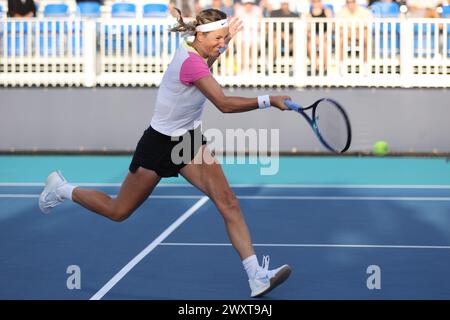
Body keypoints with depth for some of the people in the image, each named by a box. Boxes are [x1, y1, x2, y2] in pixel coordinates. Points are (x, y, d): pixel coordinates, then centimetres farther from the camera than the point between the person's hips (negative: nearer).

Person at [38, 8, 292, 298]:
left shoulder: (193, 50, -1)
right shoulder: (191, 62, -28)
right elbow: (224, 104, -36)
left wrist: (222, 46, 14)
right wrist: (268, 100, -36)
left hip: (189, 140, 8)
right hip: (159, 144, -8)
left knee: (228, 202, -11)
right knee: (118, 212, 10)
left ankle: (257, 277, -16)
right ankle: (63, 190, 38)